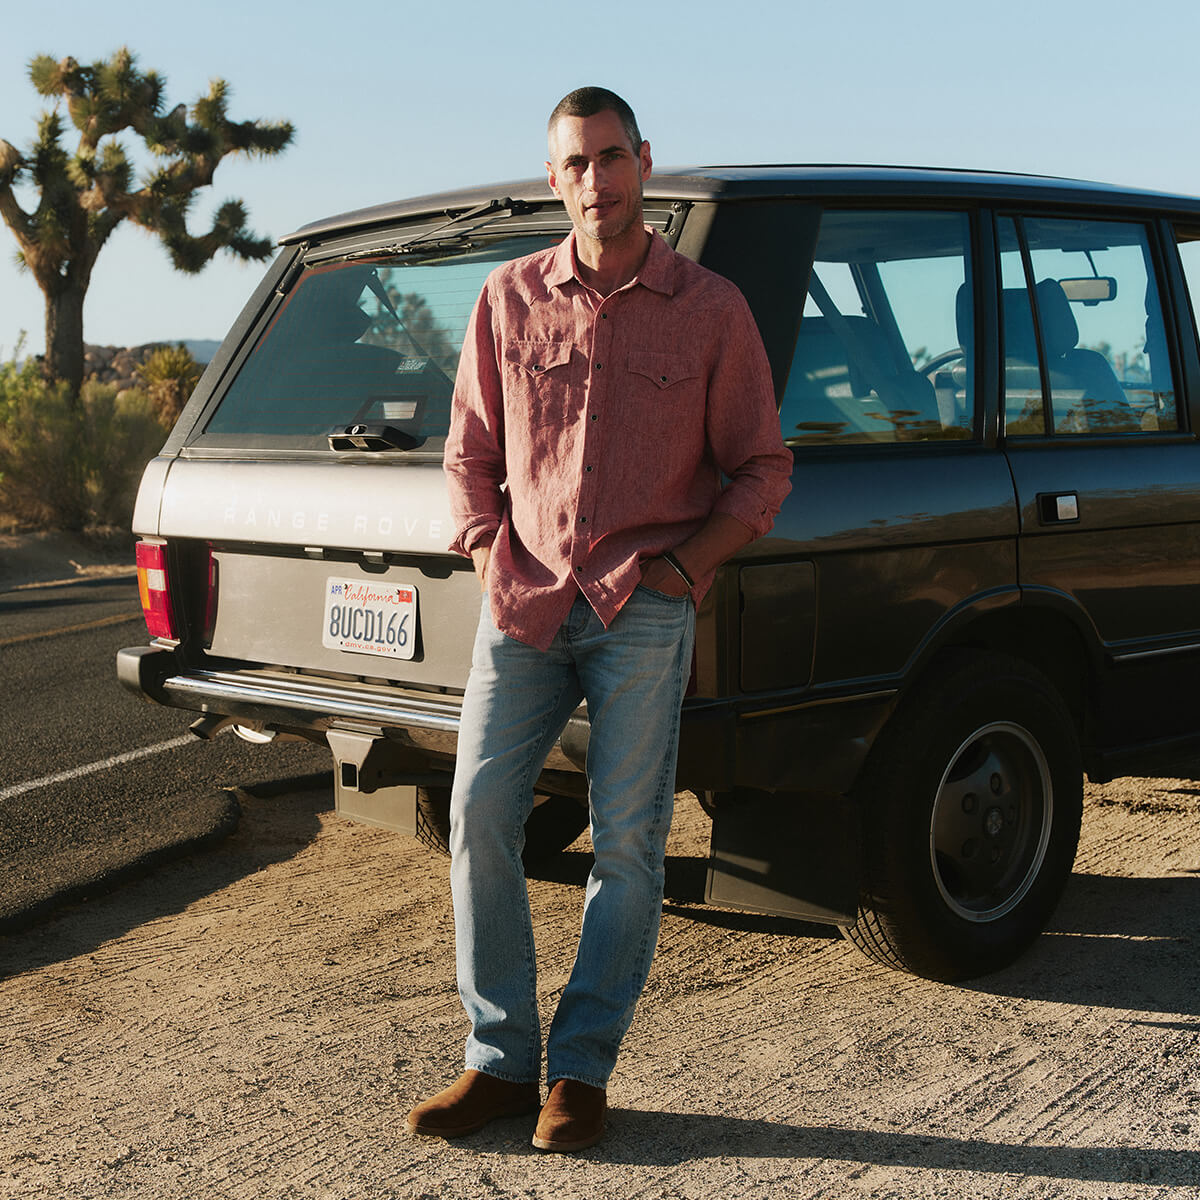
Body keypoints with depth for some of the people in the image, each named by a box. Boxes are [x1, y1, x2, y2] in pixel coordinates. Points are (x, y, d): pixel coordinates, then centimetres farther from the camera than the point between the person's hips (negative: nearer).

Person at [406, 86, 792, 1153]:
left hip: (646, 613, -2)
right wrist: (492, 560, 2)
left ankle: (582, 1070, 12)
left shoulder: (710, 308, 3)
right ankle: (502, 1061, 10)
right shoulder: (511, 298, 8)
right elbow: (469, 451, 15)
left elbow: (762, 467, 8)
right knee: (479, 818, -3)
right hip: (524, 607, 2)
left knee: (627, 842, -1)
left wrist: (689, 563, -4)